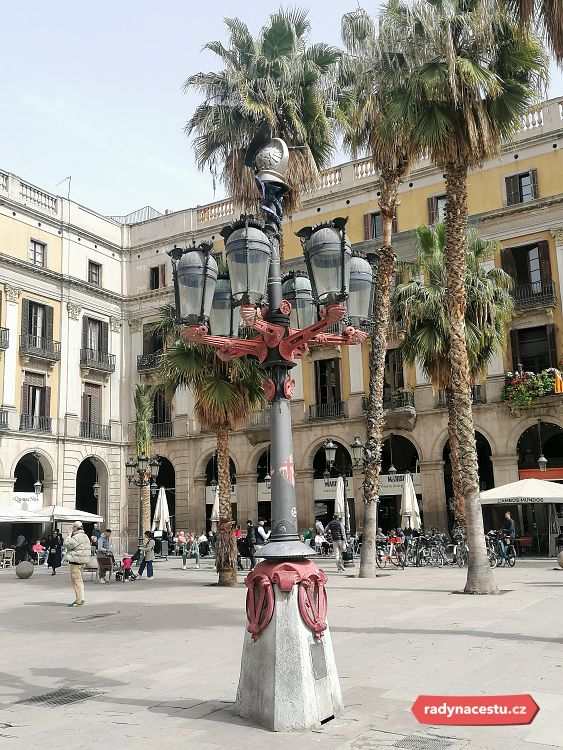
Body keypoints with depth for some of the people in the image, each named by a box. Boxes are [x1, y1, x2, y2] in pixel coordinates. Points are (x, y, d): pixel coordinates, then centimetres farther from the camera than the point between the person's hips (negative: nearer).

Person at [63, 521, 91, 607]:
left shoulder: (77, 537, -16)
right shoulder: (85, 536, 17)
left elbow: (66, 544, -16)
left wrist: (69, 535, -8)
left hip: (76, 561, -10)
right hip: (82, 561, 10)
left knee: (76, 580, -8)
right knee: (79, 580, 16)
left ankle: (79, 600, -8)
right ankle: (81, 599, 21)